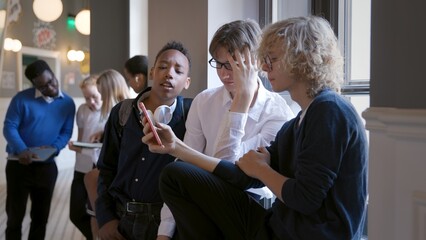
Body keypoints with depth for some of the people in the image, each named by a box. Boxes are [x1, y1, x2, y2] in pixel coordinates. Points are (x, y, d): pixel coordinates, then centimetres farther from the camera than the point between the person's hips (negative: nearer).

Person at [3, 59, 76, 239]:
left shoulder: (67, 103, 1)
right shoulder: (22, 99, -10)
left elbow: (66, 132, 2)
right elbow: (9, 127, -12)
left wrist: (54, 147, -19)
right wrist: (21, 149, -29)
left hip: (47, 166, 3)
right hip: (19, 164, -3)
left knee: (41, 216, 13)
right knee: (15, 215, 6)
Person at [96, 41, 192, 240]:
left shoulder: (190, 117, -5)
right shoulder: (122, 113, 6)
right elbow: (107, 169, 10)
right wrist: (104, 218, 3)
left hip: (164, 221, -3)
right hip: (118, 218, 3)